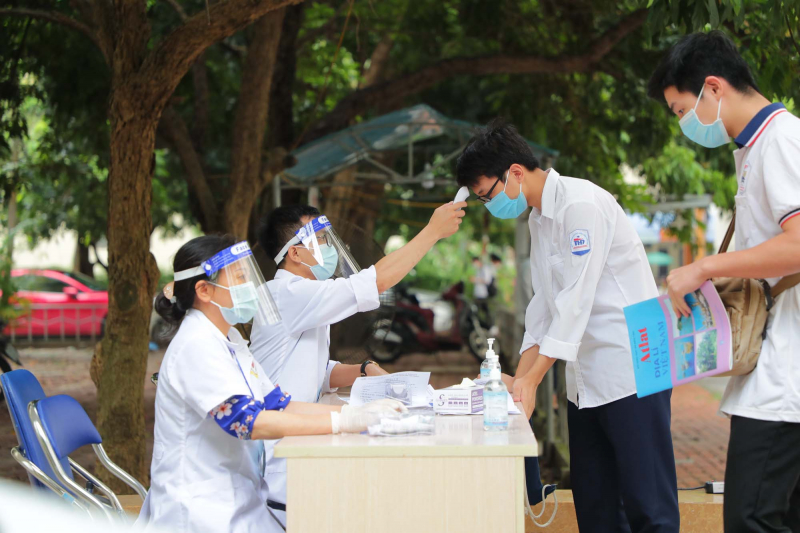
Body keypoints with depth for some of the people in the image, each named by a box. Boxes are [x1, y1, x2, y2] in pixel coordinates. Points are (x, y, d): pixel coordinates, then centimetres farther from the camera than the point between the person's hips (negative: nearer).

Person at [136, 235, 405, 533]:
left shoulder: (228, 338, 13)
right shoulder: (196, 346, -17)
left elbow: (277, 405, 11)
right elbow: (249, 422, -26)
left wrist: (356, 411, -2)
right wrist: (345, 422, -28)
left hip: (238, 504, 9)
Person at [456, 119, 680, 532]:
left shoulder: (581, 204, -15)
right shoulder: (538, 218, 14)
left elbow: (576, 298, -19)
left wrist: (531, 380, -18)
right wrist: (518, 381, 8)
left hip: (630, 370, -9)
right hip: (586, 380, 9)